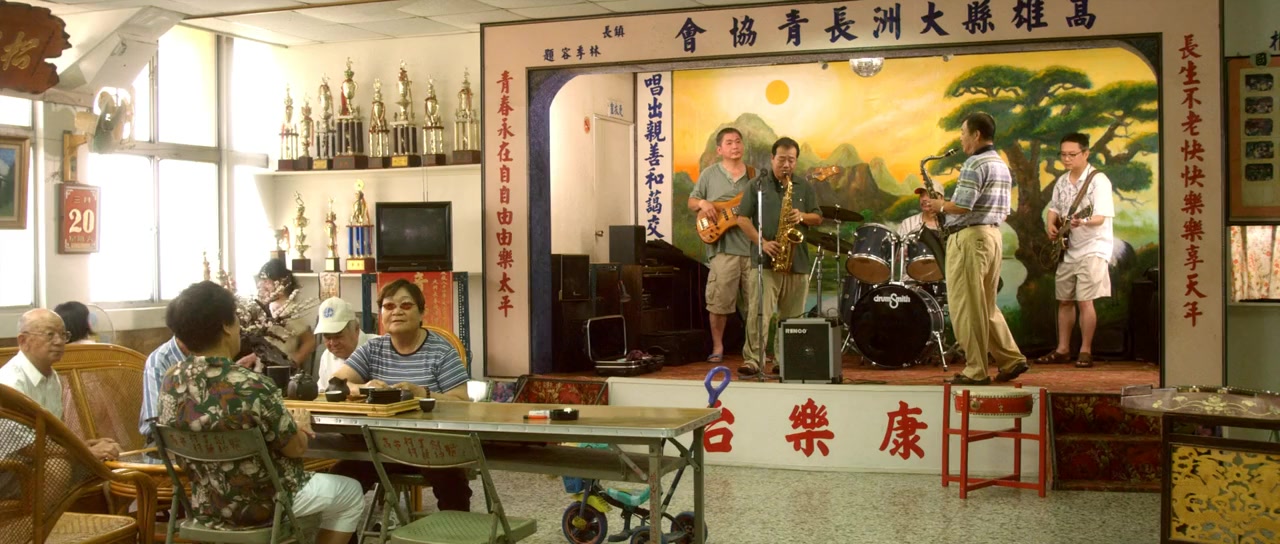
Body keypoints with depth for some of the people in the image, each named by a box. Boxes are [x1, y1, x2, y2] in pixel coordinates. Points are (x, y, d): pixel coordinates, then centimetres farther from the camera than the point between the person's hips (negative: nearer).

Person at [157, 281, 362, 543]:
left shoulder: (171, 381, -9)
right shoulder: (252, 386, -29)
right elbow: (296, 448, -16)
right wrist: (300, 426, 4)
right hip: (260, 506, -7)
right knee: (350, 492, 19)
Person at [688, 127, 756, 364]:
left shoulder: (755, 175, 12)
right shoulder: (709, 174, 7)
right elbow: (691, 202, 11)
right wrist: (702, 203, -10)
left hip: (754, 246, 2)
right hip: (723, 247, -2)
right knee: (719, 300, -2)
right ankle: (717, 347, 11)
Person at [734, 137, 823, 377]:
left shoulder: (805, 187, 13)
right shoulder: (757, 185, 4)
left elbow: (818, 218, 13)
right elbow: (742, 218, -1)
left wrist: (803, 217, -9)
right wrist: (763, 242, -13)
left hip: (797, 261, 3)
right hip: (765, 260, -3)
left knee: (792, 316, 8)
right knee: (759, 312, -13)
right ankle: (752, 360, -13)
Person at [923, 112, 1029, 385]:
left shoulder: (975, 164, -13)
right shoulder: (1002, 165, 17)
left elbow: (961, 206, -22)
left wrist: (939, 205, -2)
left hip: (969, 237, -10)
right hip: (993, 235, 10)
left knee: (966, 307, -4)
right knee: (986, 306, 16)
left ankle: (976, 370, -1)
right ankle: (1012, 359, 13)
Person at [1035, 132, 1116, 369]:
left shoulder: (1098, 180, -12)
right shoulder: (1062, 182, 10)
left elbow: (1101, 217, -20)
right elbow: (1054, 209, 21)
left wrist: (1083, 222, -39)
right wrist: (1051, 225, 1)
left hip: (1092, 248, -7)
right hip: (1066, 249, 7)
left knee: (1084, 301, -8)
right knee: (1064, 301, 10)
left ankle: (1085, 351, 1)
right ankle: (1063, 350, 17)